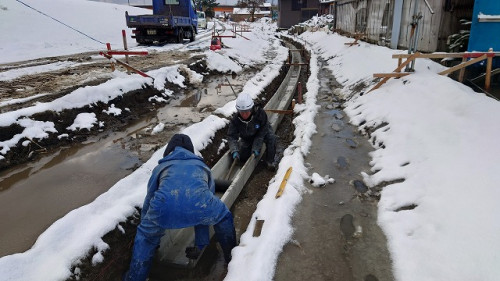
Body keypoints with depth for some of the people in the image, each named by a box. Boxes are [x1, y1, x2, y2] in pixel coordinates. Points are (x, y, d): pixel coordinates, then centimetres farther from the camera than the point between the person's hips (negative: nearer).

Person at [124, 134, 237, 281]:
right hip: (197, 201, 1)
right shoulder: (202, 167, 39)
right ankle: (232, 257, 47)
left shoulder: (161, 167, 37)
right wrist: (200, 244, 54)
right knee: (224, 217, 36)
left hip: (165, 204, 0)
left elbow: (148, 204, 45)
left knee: (145, 236, 34)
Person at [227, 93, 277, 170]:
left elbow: (262, 133, -29)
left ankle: (270, 161, -12)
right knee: (242, 157, -4)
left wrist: (256, 148, -33)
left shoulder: (260, 113, -36)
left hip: (263, 132, -2)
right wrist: (234, 151, -41)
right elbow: (232, 136, -26)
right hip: (247, 138, 3)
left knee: (271, 138, -33)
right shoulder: (235, 119, -29)